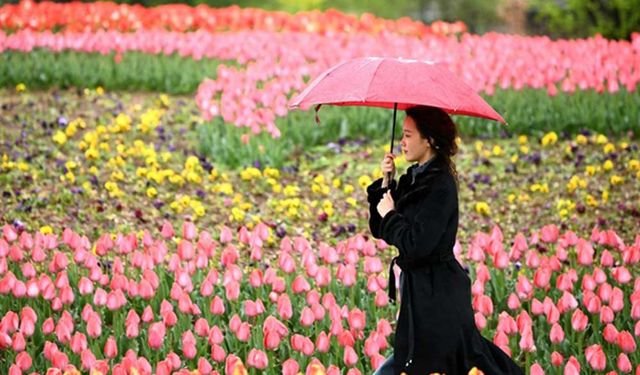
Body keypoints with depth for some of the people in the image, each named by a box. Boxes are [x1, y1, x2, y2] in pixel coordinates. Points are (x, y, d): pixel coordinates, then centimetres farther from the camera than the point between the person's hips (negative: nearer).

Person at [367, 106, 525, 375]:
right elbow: (380, 231, 11)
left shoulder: (441, 186, -16)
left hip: (436, 298, -9)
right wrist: (385, 184, 1)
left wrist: (390, 215, -10)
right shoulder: (414, 178, 11)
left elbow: (416, 244, -24)